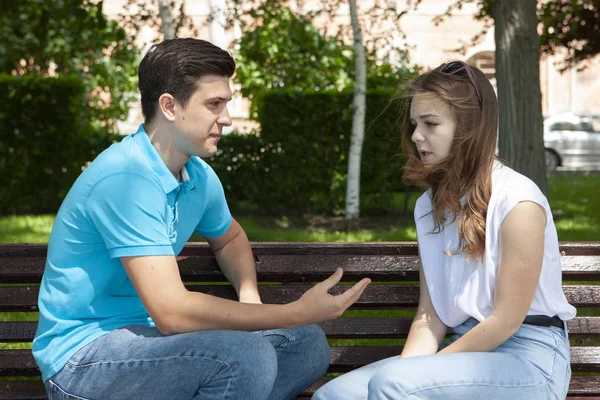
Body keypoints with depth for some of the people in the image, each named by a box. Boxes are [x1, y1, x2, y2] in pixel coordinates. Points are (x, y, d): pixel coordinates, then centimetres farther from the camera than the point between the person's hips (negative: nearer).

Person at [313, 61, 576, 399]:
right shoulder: (430, 206, 8)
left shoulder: (517, 201, -14)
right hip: (467, 351, 6)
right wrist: (407, 369, -13)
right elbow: (431, 315, 5)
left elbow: (506, 320, -14)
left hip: (528, 359, -6)